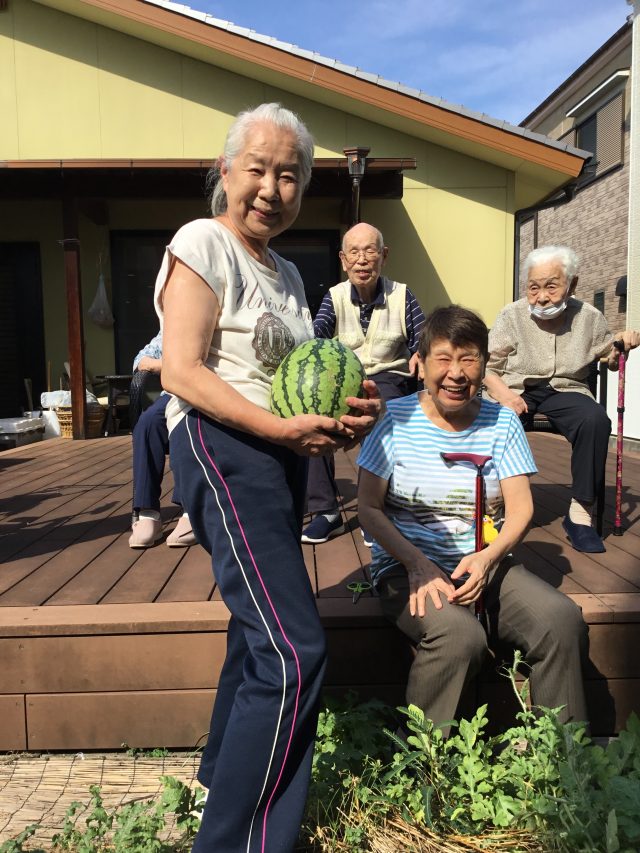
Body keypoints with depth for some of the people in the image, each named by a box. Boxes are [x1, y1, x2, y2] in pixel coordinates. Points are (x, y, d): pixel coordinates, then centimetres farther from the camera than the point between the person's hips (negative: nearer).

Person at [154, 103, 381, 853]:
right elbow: (181, 373, -15)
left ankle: (223, 774, 40)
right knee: (293, 652, -15)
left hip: (279, 456, 9)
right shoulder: (202, 244, -6)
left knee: (260, 631, 18)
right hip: (222, 450, -9)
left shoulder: (287, 273, 18)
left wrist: (345, 409, 0)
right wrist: (282, 428, -22)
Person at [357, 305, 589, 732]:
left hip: (485, 562, 4)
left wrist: (487, 558, -18)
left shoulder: (502, 422, 5)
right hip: (407, 565, -3)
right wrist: (419, 565, -18)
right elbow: (370, 507, -5)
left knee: (564, 620, -20)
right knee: (459, 634, -31)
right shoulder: (396, 417, -4)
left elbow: (520, 508, 2)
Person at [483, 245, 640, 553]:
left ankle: (580, 512, -19)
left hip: (565, 390, 1)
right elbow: (487, 365, -1)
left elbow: (611, 359, 21)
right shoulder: (512, 315, 1)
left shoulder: (589, 317, 6)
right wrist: (503, 393, -20)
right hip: (518, 390, -1)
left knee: (596, 420, -31)